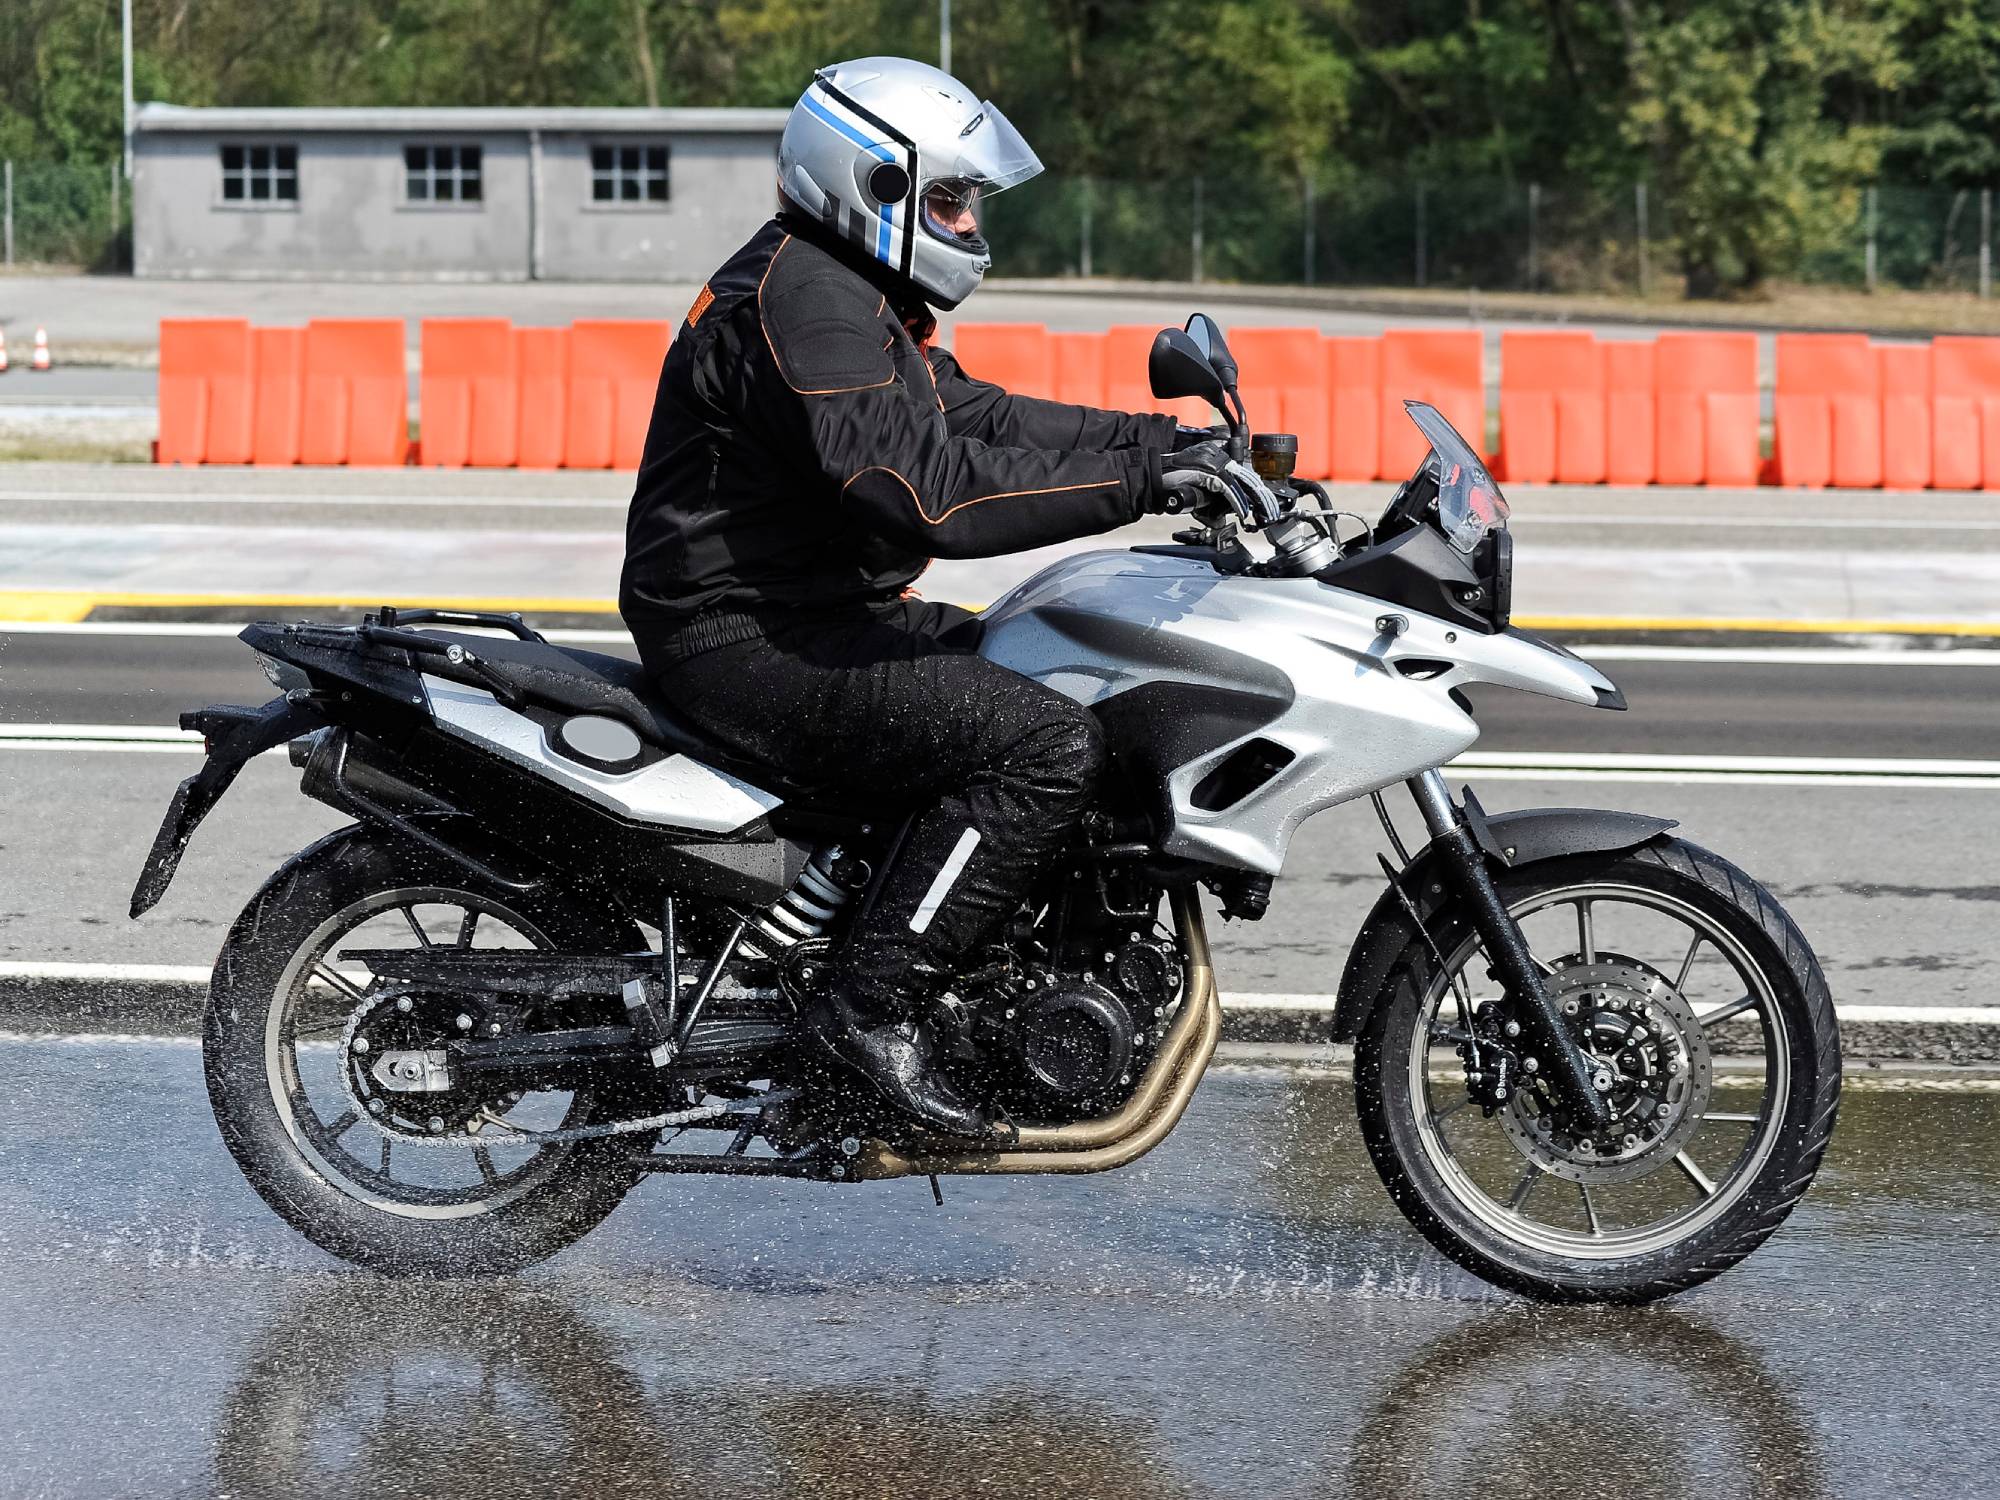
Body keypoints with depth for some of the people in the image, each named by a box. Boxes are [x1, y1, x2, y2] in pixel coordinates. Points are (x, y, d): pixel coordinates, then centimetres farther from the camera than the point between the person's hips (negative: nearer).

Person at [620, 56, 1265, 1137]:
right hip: (745, 639, -11)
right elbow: (926, 488, -29)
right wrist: (1135, 481, -27)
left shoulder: (856, 295, 17)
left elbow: (975, 420, 18)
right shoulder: (800, 300, -19)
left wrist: (1166, 443, 8)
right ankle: (871, 997, -18)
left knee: (1064, 681, 17)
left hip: (808, 614, 11)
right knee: (1050, 746, -21)